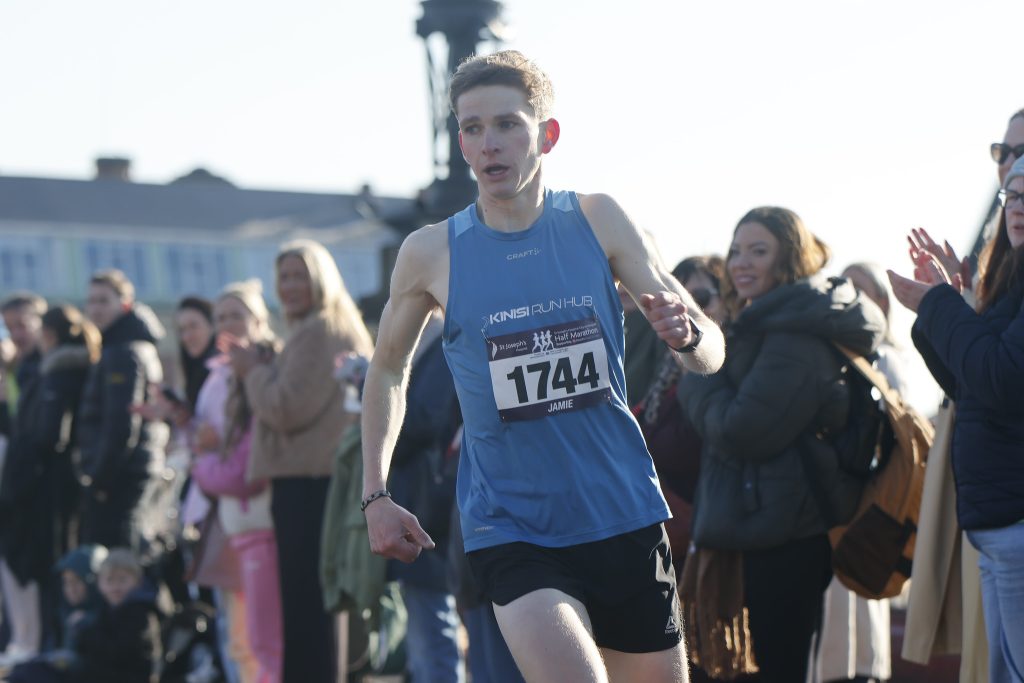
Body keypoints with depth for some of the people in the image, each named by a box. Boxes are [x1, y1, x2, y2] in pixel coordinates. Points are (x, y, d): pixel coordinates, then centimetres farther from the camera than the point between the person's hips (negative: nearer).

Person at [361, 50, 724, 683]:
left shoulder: (597, 221, -2)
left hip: (625, 517, 2)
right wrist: (376, 495, 8)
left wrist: (686, 335, -25)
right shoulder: (430, 254, -3)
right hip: (511, 530, -2)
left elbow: (712, 352, -2)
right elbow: (389, 368, 15)